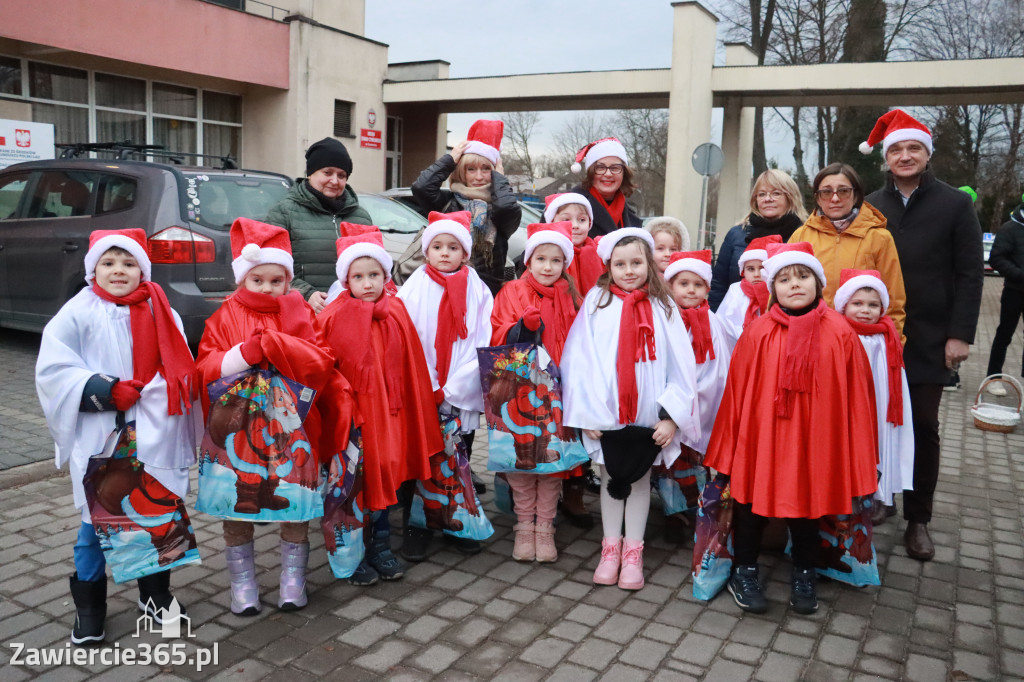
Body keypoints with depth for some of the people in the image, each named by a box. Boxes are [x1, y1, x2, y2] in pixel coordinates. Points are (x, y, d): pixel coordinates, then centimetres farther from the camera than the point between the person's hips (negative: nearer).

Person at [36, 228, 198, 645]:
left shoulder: (161, 313, 5)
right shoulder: (77, 314, -1)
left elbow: (180, 372, 2)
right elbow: (52, 369, -7)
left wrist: (145, 394, -16)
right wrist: (102, 390, -18)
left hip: (153, 437, 2)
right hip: (100, 439, -2)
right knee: (96, 521, 6)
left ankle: (155, 594, 32)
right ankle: (89, 607, 24)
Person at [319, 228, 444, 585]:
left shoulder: (397, 314, 3)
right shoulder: (333, 318, -7)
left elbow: (412, 369, 7)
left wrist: (416, 413, 6)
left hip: (386, 412, 3)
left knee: (384, 475, 11)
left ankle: (381, 547, 27)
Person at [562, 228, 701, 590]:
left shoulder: (662, 307, 0)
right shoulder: (596, 302, -1)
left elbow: (681, 365, -1)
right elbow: (581, 359, -4)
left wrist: (672, 415, -7)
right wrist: (586, 412, -9)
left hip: (649, 415, 1)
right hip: (607, 413, 0)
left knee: (639, 479, 11)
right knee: (611, 478, 12)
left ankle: (633, 553, 24)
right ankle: (610, 549, 25)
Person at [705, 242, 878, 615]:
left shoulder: (839, 333, -6)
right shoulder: (759, 333, -8)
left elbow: (855, 393, -1)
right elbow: (737, 390, -3)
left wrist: (856, 449, 1)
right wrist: (727, 447, -1)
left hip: (813, 438, 1)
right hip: (761, 436, -1)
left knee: (808, 500, 14)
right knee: (752, 498, 9)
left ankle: (803, 576, 36)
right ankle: (744, 572, 30)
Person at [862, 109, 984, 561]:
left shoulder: (955, 204, 1)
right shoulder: (870, 208, 6)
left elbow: (970, 274, -1)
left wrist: (961, 334, -8)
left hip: (929, 340, -1)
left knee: (923, 428, 6)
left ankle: (918, 520, 16)